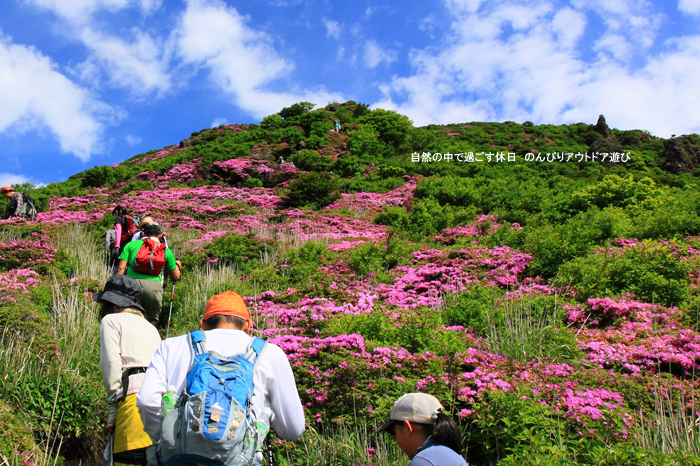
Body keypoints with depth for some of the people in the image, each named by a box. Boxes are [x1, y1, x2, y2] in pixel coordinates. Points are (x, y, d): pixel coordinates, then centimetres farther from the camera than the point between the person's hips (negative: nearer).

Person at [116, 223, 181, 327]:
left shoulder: (131, 245, 20)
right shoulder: (166, 250, 21)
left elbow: (120, 269, 8)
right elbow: (175, 277, 27)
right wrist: (177, 265, 48)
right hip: (154, 287, 0)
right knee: (152, 321, 14)